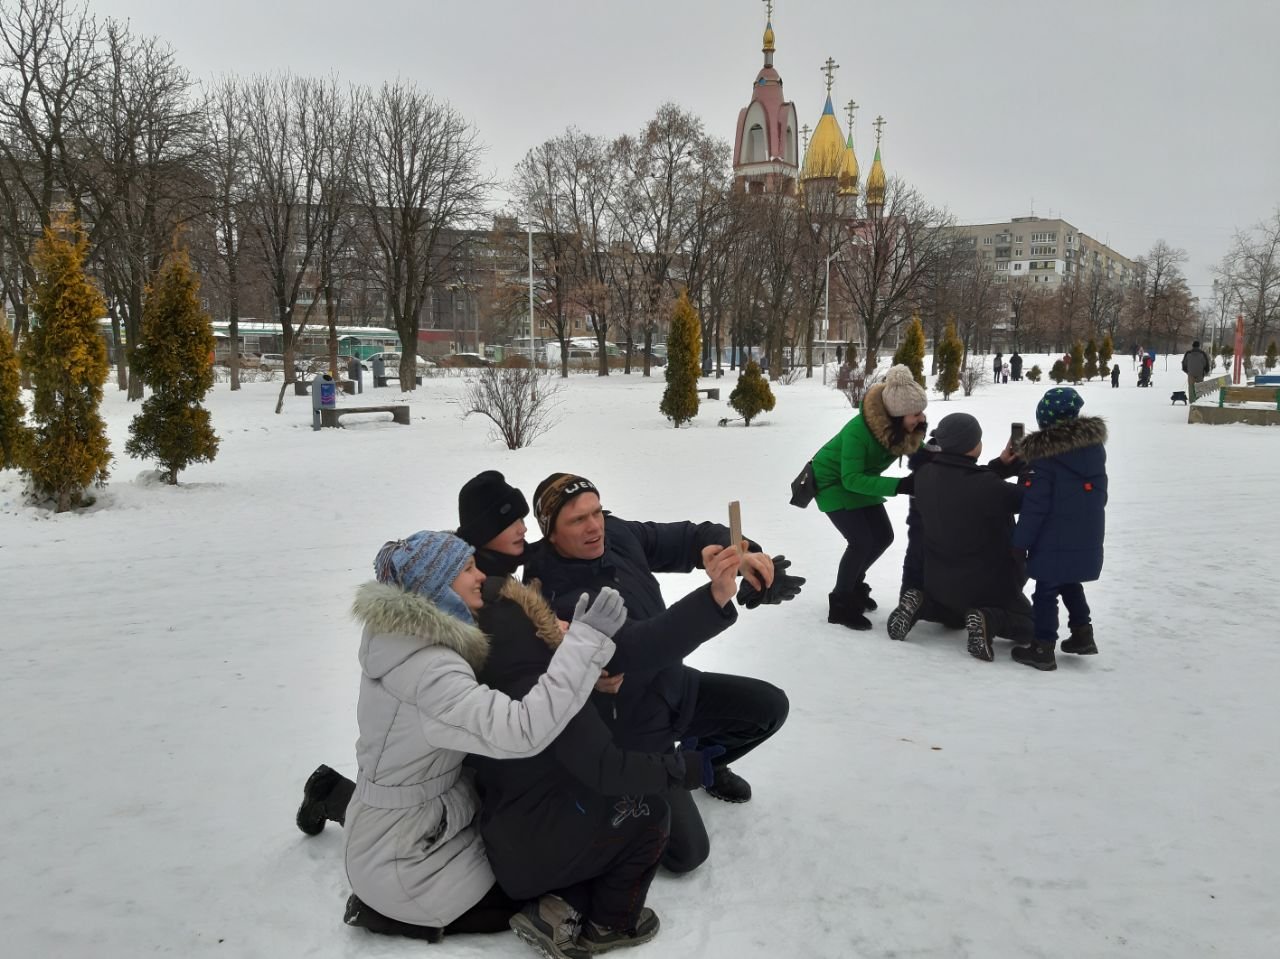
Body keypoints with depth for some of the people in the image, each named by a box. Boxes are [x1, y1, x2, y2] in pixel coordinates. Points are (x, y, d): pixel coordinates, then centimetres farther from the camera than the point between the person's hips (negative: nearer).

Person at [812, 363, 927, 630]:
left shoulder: (904, 428, -18)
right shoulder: (859, 430, -37)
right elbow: (851, 479, -38)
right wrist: (897, 486, -46)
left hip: (860, 480, 7)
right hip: (833, 480, -7)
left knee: (883, 536, 7)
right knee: (861, 541, -17)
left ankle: (854, 584, 32)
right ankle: (840, 604, 1)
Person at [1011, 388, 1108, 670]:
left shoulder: (1044, 455, -16)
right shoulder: (1095, 445, 2)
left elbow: (1035, 506, -16)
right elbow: (1099, 494, 13)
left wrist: (1020, 542, -10)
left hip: (1054, 542, -6)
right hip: (1087, 539, 6)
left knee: (1046, 591, 1)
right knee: (1070, 584, 24)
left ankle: (1043, 648, 4)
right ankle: (1082, 633, 28)